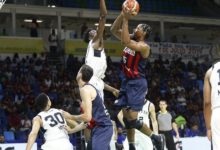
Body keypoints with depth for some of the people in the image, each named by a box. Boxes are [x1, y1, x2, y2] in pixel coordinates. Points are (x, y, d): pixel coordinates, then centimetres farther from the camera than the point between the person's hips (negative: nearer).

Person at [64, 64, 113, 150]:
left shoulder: (85, 89, -11)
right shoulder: (90, 88, 19)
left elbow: (87, 117, -20)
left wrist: (70, 117, -4)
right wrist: (72, 130, 25)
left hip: (101, 129, -10)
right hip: (103, 128, 10)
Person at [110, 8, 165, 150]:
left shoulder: (144, 46, -16)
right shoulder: (131, 40, 9)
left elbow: (126, 42, -31)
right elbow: (114, 30, 8)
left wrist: (126, 20, -27)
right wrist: (122, 15, -5)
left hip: (137, 84, -9)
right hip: (127, 82, 9)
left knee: (132, 120, -13)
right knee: (127, 118, 9)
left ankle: (157, 138, 3)